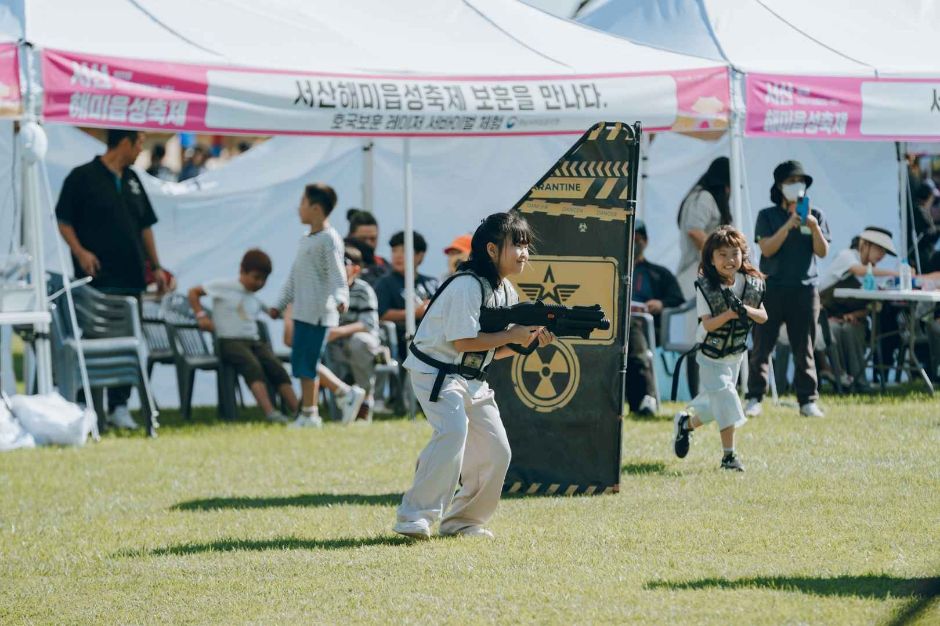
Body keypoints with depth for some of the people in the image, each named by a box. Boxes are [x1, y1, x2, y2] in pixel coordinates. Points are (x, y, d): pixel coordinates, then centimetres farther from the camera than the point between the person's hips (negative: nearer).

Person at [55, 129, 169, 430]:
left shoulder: (132, 180, 17)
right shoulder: (83, 177, -4)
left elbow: (145, 226, 22)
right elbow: (63, 221, -5)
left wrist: (156, 266, 17)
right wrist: (80, 252, -19)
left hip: (130, 278, 7)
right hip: (97, 278, -7)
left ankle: (119, 406, 10)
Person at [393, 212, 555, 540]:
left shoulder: (506, 291, 9)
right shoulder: (467, 286, -20)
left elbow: (494, 350, 12)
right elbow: (462, 341, -24)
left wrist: (530, 339, -5)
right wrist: (511, 336, -20)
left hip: (472, 379, 9)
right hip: (436, 373, -9)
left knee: (496, 451, 4)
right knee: (453, 430, -31)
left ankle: (462, 520, 19)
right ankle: (414, 516, -28)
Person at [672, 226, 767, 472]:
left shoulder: (751, 283, -5)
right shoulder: (706, 287, -17)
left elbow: (763, 317, -5)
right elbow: (707, 324, -22)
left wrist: (747, 310, -25)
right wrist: (729, 314, -37)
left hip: (736, 354, 5)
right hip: (712, 355, -5)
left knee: (714, 403, 14)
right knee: (725, 398, -15)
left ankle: (686, 422, 43)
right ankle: (728, 456, -11)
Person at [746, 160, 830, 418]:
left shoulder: (814, 215, 9)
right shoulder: (768, 216, 5)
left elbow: (822, 252, 3)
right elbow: (767, 248, -7)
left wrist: (814, 227, -13)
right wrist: (789, 225, -16)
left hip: (805, 288, 1)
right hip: (772, 288, -1)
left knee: (804, 349, 3)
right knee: (762, 346, -2)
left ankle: (808, 400, 8)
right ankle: (754, 399, 4)